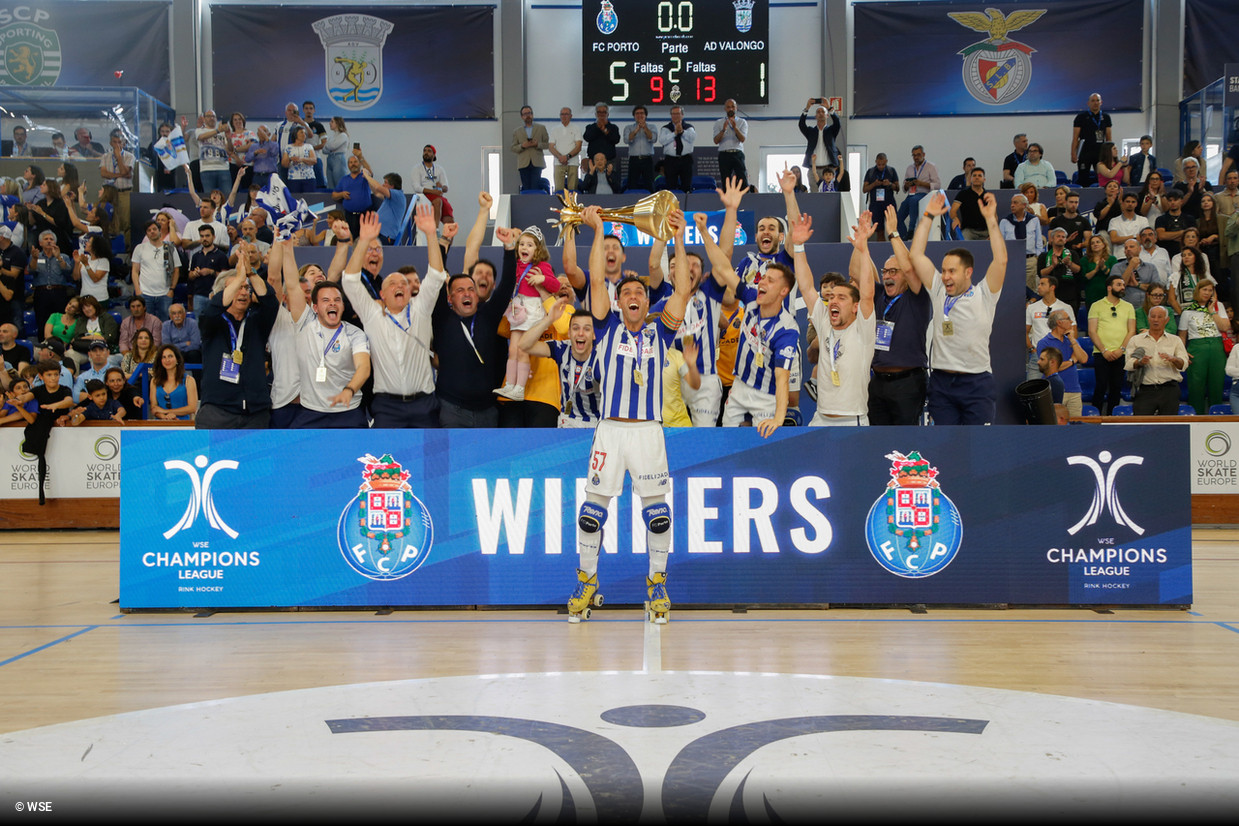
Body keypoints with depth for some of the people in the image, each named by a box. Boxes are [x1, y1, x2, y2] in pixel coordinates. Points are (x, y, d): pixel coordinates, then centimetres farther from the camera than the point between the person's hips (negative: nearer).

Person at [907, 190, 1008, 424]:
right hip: (941, 381, 4)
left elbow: (1001, 260, -15)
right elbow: (916, 255, 8)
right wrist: (928, 216, 6)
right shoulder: (938, 292, 9)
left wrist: (991, 219, -13)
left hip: (976, 384, -4)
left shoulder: (984, 296, -1)